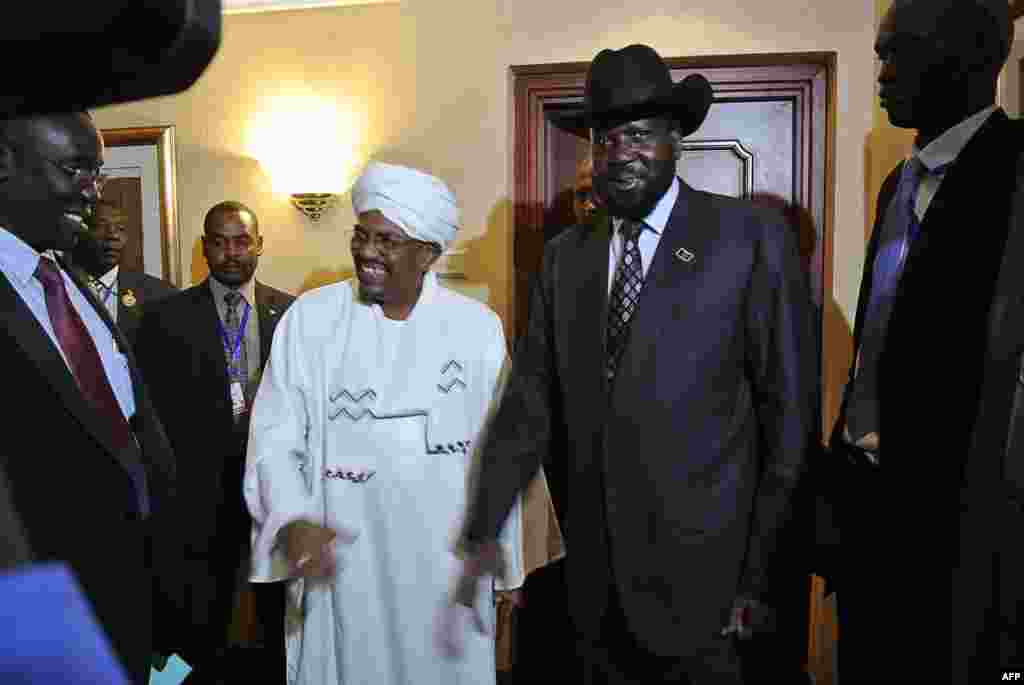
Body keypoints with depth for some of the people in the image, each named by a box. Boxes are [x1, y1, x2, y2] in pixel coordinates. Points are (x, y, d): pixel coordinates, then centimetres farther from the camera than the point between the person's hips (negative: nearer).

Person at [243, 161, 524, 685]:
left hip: (447, 559, 1)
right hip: (342, 555, 0)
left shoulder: (477, 327, -3)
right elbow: (277, 435, -4)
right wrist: (293, 520, -21)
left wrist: (505, 565, 4)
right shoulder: (309, 318, -5)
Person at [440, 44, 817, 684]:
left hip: (699, 575, -3)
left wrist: (762, 572, -6)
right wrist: (484, 531, -6)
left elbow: (789, 409, -7)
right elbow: (531, 402, 1)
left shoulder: (753, 238, -8)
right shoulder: (567, 254, 5)